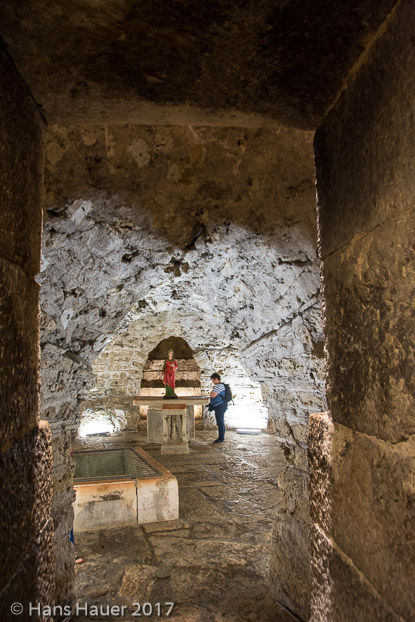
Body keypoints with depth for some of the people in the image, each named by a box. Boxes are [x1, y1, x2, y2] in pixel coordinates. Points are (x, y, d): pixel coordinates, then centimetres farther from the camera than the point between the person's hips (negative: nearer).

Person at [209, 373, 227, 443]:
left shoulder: (219, 386, -17)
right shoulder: (218, 385, 17)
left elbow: (212, 395, -21)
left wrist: (212, 389, -5)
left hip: (220, 406, -11)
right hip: (219, 406, 11)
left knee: (220, 422, -6)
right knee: (220, 422, 14)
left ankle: (221, 438, -1)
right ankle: (221, 438, 20)